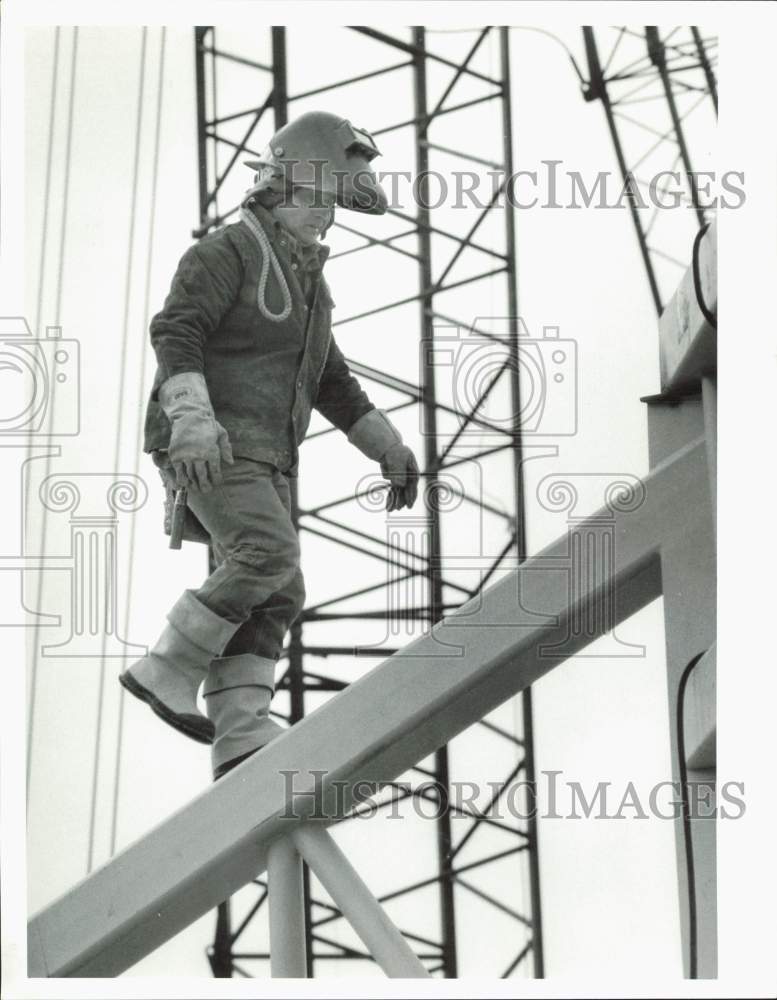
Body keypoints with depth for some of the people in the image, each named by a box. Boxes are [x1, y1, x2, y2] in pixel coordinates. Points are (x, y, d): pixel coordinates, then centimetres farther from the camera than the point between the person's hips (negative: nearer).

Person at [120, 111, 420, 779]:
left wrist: (391, 448, 24)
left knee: (271, 598, -4)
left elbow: (331, 381, 29)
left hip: (261, 458, 9)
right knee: (270, 559, -24)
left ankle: (241, 738, -11)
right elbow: (177, 333, -20)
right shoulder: (228, 251, -5)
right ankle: (169, 670, -14)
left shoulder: (303, 277, 23)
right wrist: (192, 420, -35)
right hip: (206, 448, -9)